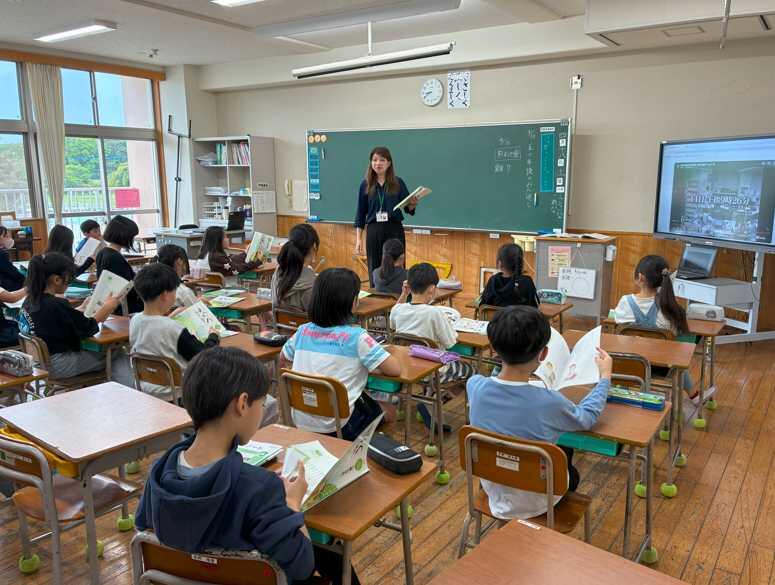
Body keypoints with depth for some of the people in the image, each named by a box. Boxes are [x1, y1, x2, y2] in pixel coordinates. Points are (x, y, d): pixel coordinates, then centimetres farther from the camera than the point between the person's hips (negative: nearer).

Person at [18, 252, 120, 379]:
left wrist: (82, 308, 14)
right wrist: (107, 307, -2)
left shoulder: (30, 300, 0)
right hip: (55, 365, -9)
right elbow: (88, 328, -14)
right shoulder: (57, 305, -26)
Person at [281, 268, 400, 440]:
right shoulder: (356, 337, -16)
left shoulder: (303, 331, -1)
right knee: (374, 409, 28)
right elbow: (395, 369, -13)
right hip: (337, 427, -5)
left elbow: (284, 359, 18)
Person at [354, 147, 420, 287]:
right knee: (374, 270, 5)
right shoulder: (365, 184, 3)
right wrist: (358, 239, 1)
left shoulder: (398, 183, 2)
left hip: (395, 230, 0)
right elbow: (361, 213, 5)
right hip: (373, 231, 1)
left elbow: (408, 209, 6)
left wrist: (413, 205, -18)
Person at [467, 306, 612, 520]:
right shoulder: (549, 403, -33)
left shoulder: (475, 386, -23)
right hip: (534, 501, -3)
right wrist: (605, 376, 4)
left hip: (493, 489, 3)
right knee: (568, 463, 30)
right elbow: (587, 418, -9)